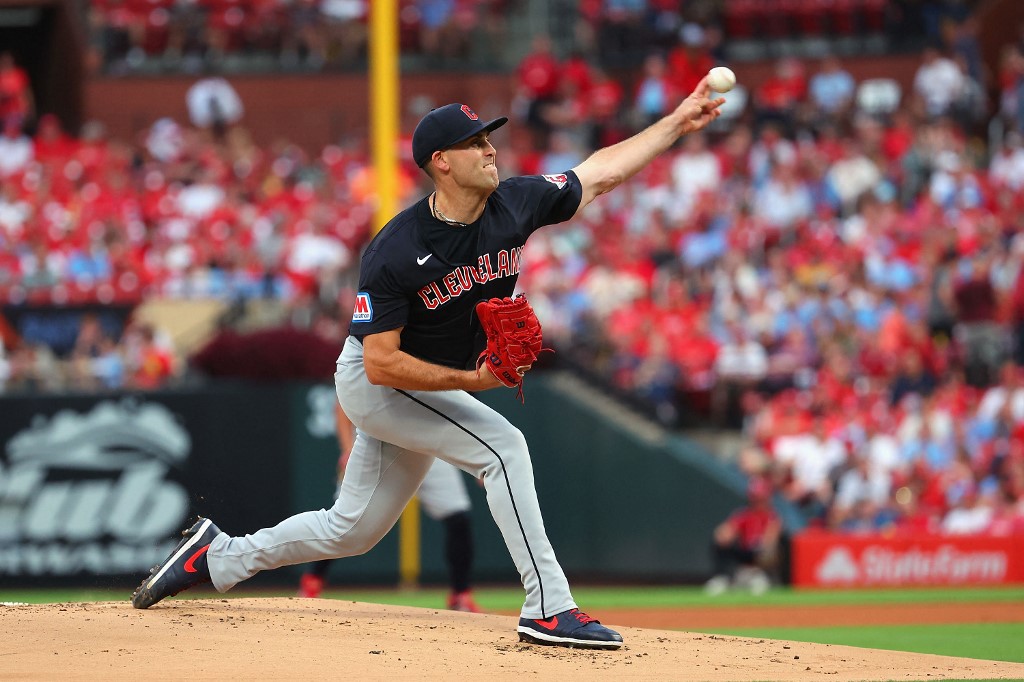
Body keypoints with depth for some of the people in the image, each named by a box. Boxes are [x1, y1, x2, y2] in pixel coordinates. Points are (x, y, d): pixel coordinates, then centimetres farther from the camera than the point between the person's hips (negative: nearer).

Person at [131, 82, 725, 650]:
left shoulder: (515, 204, -12)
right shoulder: (394, 253, -28)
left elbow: (601, 172, 0)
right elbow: (382, 363, -28)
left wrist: (678, 123, -4)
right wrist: (472, 380, -35)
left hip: (428, 391, 7)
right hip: (373, 384, -7)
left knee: (352, 530, 14)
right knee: (503, 445, -23)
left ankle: (219, 556, 30)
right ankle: (549, 609, -23)